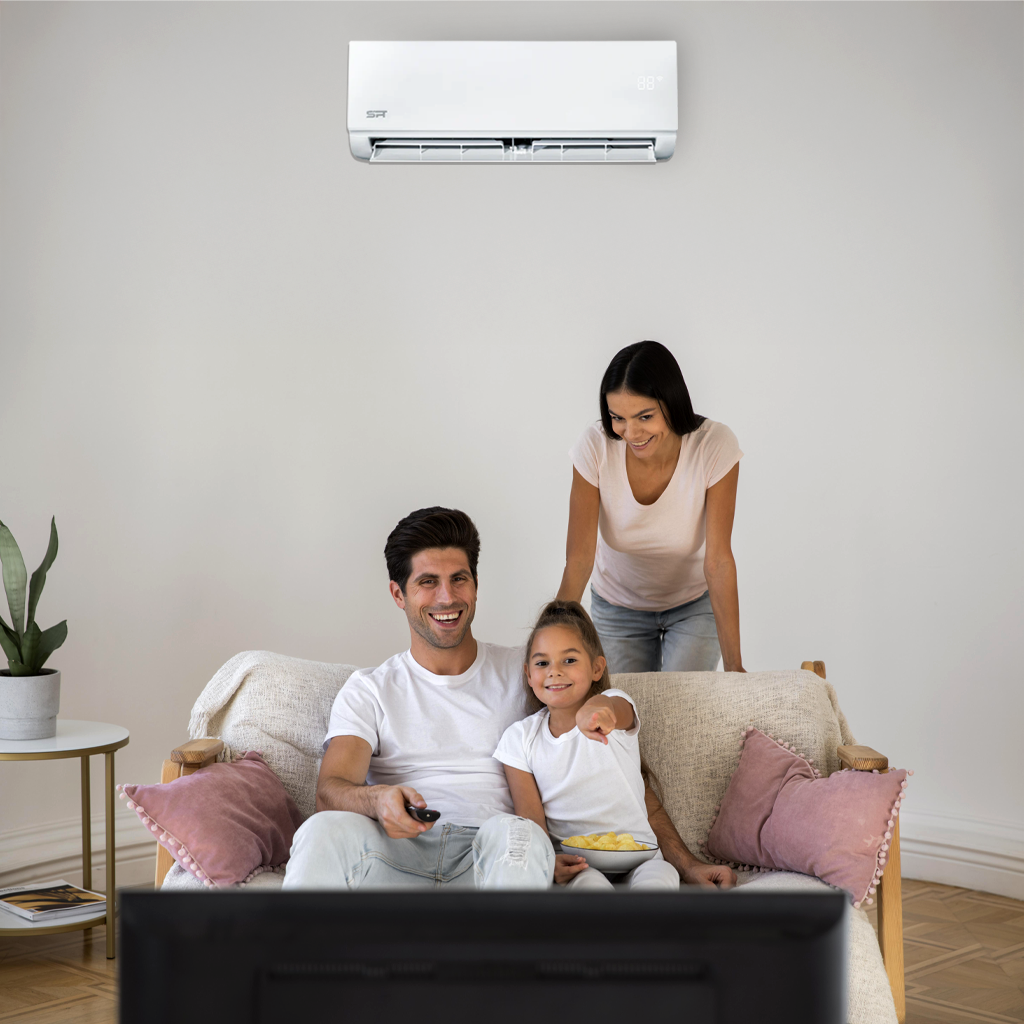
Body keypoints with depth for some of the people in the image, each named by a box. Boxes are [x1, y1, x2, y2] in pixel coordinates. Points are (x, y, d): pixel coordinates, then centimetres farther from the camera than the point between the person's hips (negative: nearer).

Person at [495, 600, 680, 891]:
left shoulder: (614, 710, -2)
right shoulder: (520, 739, 4)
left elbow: (612, 707, -31)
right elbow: (531, 818, 0)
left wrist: (594, 711, -59)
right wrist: (548, 861, -24)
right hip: (573, 860, 0)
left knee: (659, 878, -32)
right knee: (590, 883, -34)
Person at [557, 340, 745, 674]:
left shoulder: (715, 446, -28)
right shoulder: (595, 446, -26)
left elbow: (718, 561, -26)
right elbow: (579, 558, -25)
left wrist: (734, 666, -29)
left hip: (695, 604, -1)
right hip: (618, 606, 1)